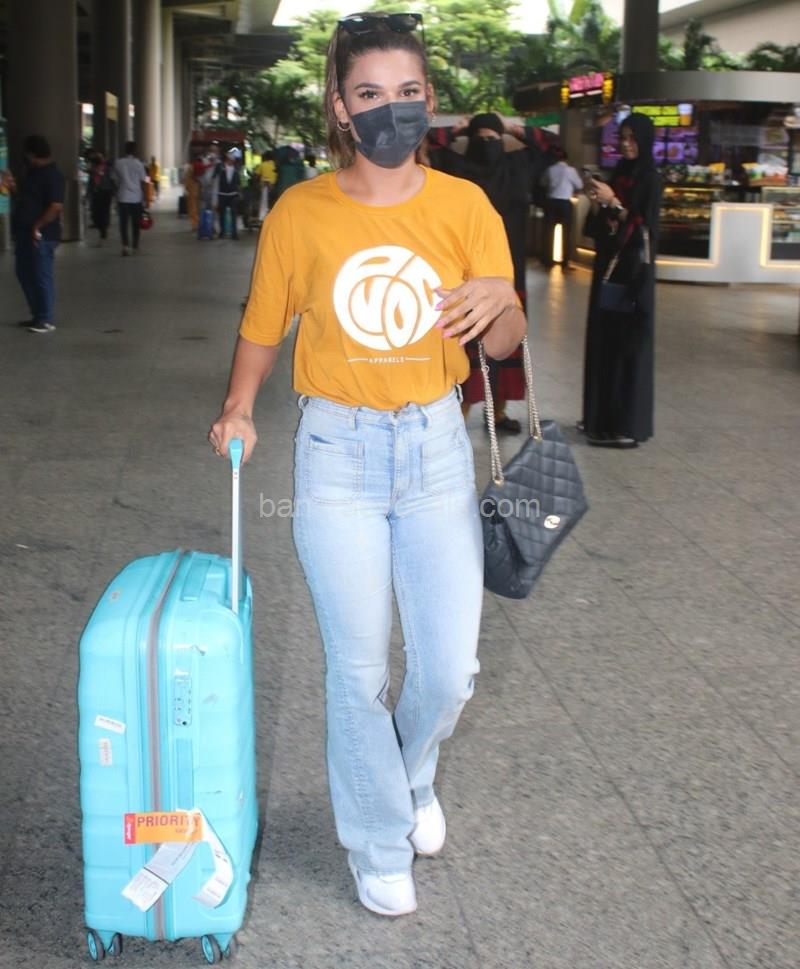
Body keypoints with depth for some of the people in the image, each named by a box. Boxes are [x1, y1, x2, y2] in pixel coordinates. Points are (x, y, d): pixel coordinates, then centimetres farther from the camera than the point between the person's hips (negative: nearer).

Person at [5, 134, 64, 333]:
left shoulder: (52, 175, -13)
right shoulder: (32, 173, 15)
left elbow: (56, 207, -21)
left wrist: (37, 227, -20)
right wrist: (12, 187, 8)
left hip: (41, 235, -10)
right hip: (24, 233, 10)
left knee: (42, 276, -5)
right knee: (25, 274, 14)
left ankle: (46, 320, 2)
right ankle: (37, 315, 23)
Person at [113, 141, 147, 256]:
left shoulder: (118, 163, 3)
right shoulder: (138, 164, -4)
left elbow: (116, 181, 6)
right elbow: (143, 182, -2)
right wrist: (144, 198, 6)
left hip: (122, 197, 1)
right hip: (136, 198, -1)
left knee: (123, 223, 2)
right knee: (135, 224, 10)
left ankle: (125, 244, -14)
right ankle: (135, 247, 16)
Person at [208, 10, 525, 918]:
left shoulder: (464, 205, -4)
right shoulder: (299, 213, -6)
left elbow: (505, 343, -5)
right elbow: (261, 330, 7)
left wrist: (498, 302, -25)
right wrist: (238, 409, -5)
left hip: (436, 445, 1)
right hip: (337, 451, -1)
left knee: (449, 669, 5)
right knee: (359, 671, 5)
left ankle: (412, 775, 39)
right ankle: (378, 844, 28)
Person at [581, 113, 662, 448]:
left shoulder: (650, 179, -9)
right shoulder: (617, 174, 13)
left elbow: (645, 226, -16)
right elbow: (600, 227, 13)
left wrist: (614, 202, -19)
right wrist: (596, 203, -5)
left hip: (633, 268, -8)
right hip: (608, 263, 8)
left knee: (628, 342, -6)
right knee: (604, 338, 11)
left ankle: (627, 424, -3)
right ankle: (602, 415, 20)